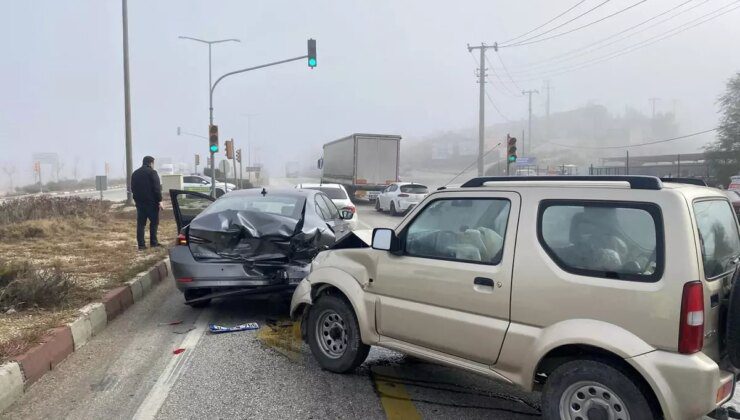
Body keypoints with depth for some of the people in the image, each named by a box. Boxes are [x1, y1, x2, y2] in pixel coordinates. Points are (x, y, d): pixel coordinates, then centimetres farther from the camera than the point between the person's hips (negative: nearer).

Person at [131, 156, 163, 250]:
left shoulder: (135, 173, 14)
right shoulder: (152, 172, -8)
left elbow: (132, 188, 17)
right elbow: (156, 188, -14)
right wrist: (159, 201, -12)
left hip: (139, 202, 6)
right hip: (151, 202, -6)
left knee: (140, 224, 5)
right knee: (154, 222, 6)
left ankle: (141, 244, 3)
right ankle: (153, 242, 6)